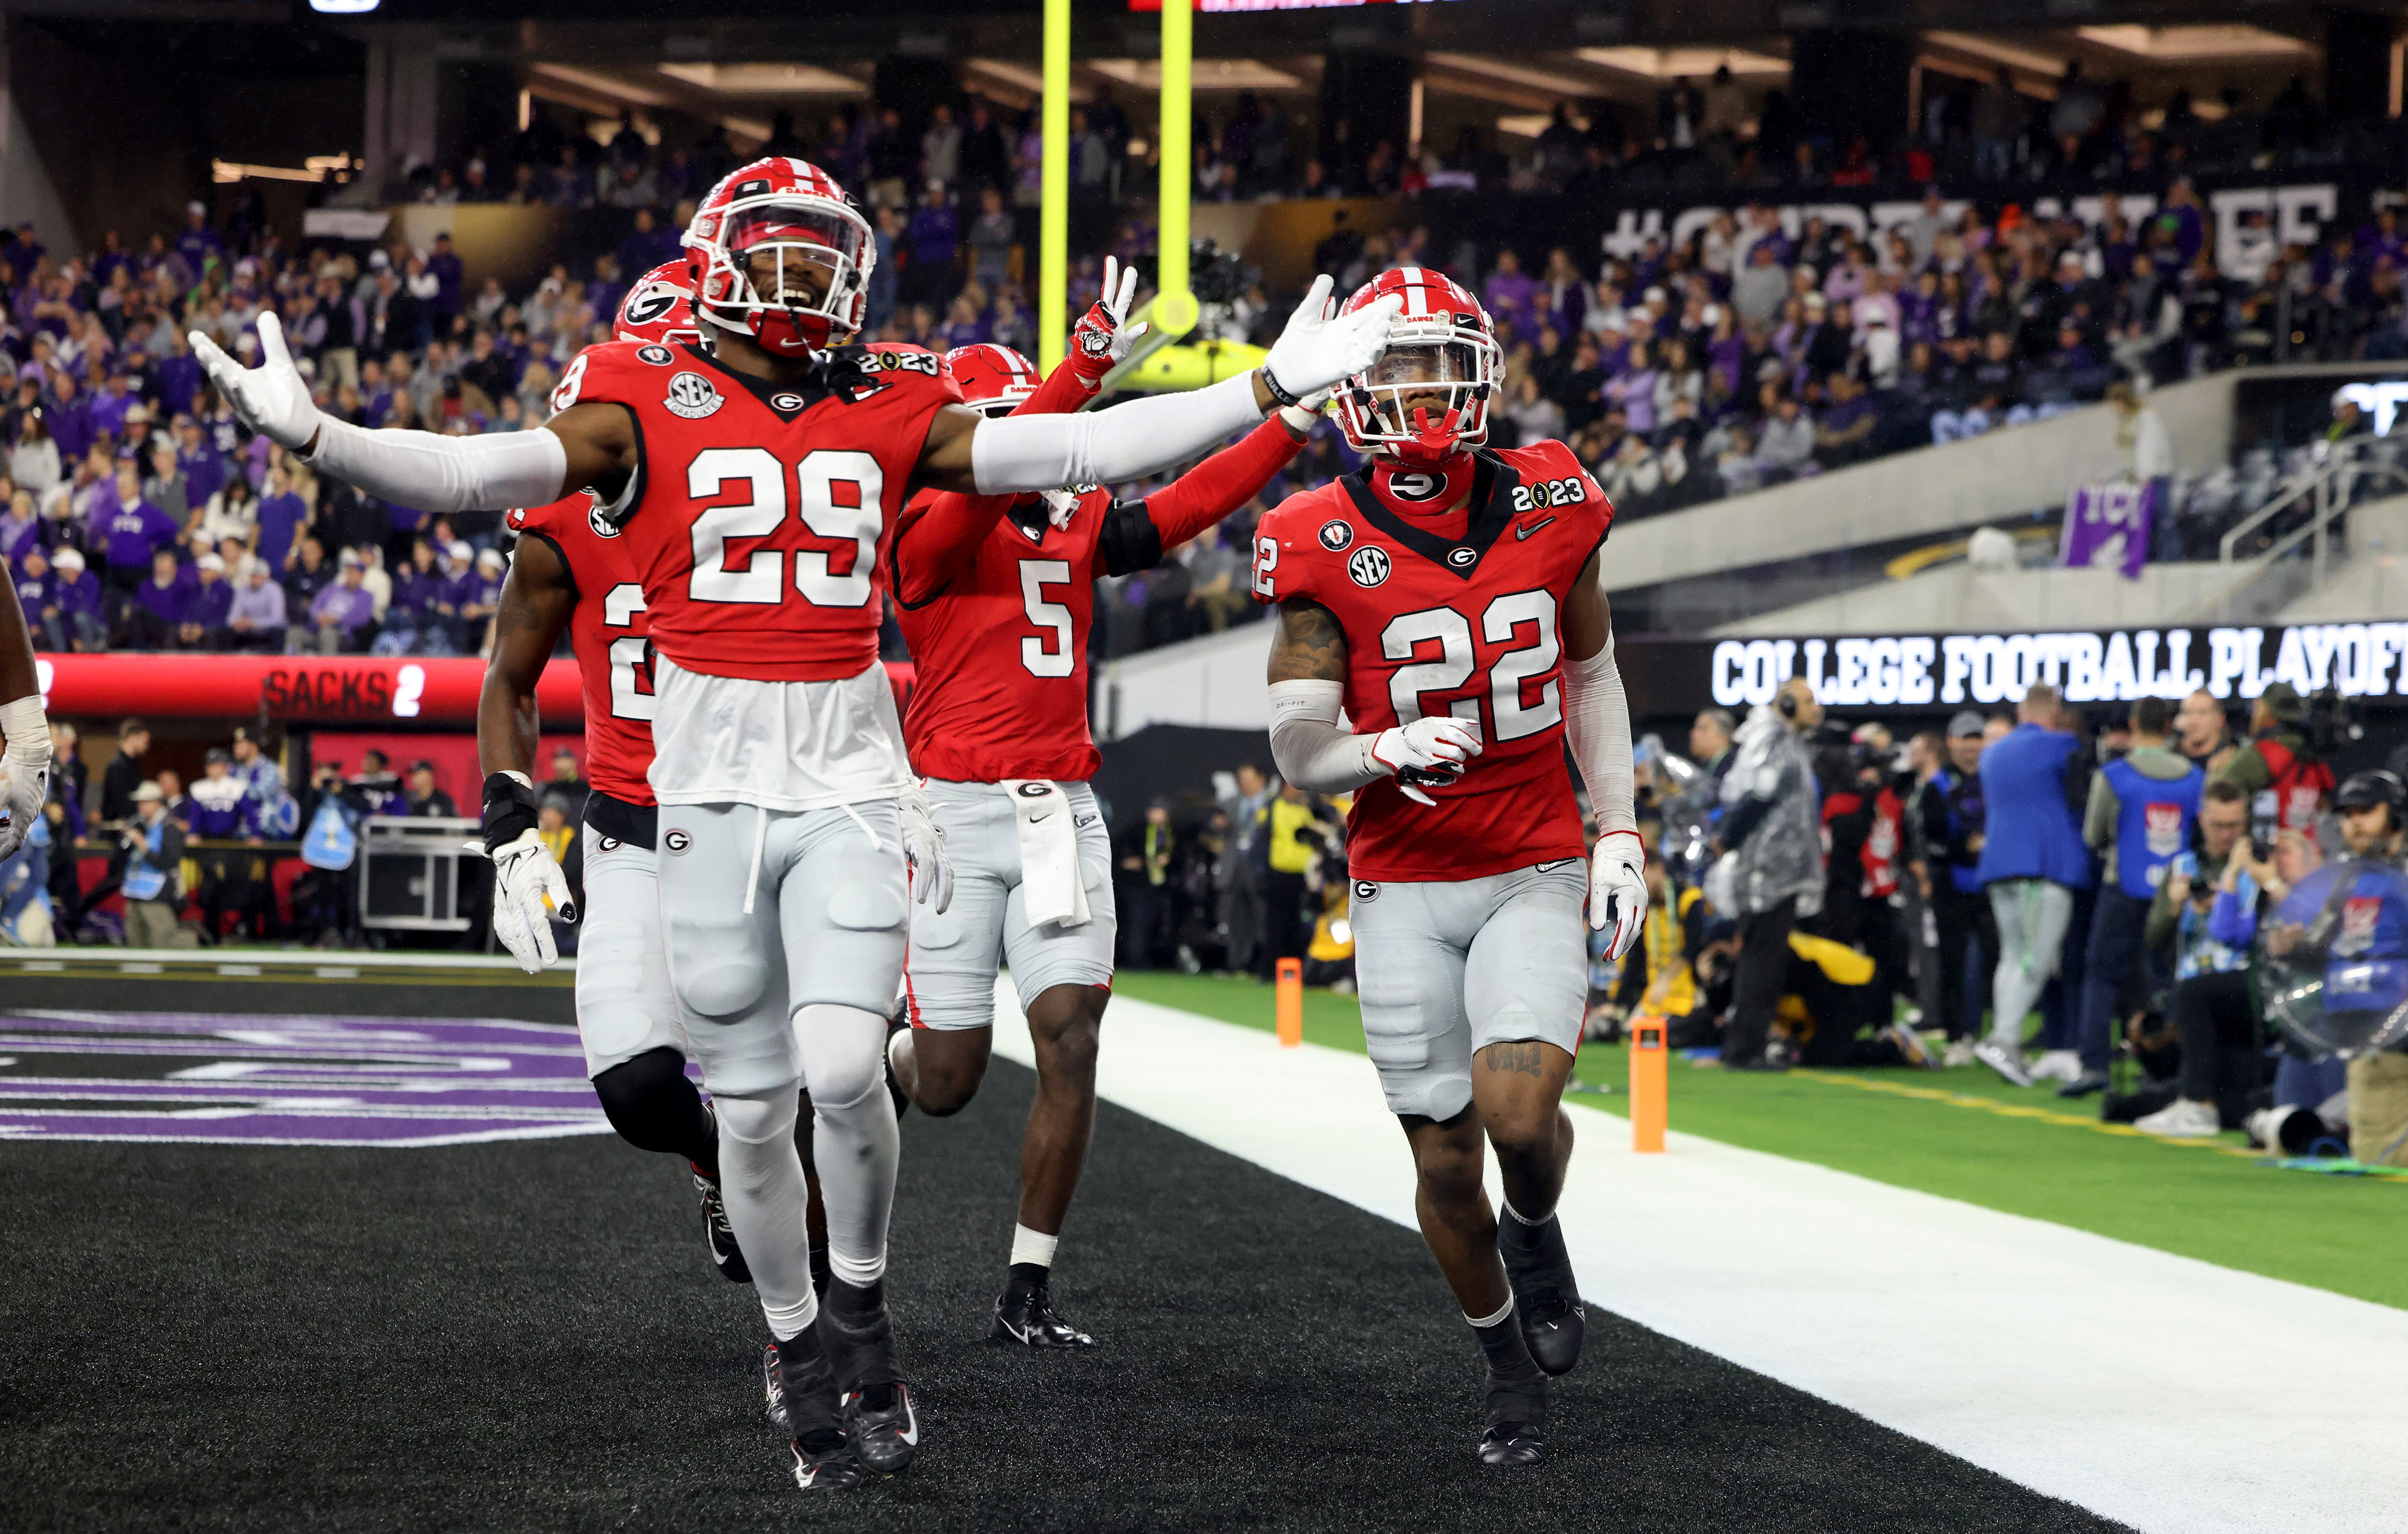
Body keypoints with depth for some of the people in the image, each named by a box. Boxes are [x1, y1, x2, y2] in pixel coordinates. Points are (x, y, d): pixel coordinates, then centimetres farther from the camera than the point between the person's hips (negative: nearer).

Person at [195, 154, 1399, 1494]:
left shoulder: (891, 413, 6)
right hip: (711, 780, 0)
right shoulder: (645, 403, 0)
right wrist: (311, 436, -28)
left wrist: (1270, 390, -1)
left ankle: (862, 1308, 8)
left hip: (850, 778, 0)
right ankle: (803, 1354, 24)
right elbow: (479, 473, -12)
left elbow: (1081, 450, 4)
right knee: (753, 1106, 5)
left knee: (844, 1066, -17)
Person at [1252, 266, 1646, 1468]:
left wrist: (1620, 833, 6)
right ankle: (1508, 1363, 27)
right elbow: (1299, 757, -6)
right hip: (1403, 886, 0)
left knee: (1517, 1110, -20)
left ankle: (1536, 1231, 16)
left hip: (1535, 872, 0)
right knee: (1445, 1161, 2)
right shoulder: (1324, 548, -10)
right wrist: (1386, 752, -27)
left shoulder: (1549, 509, -3)